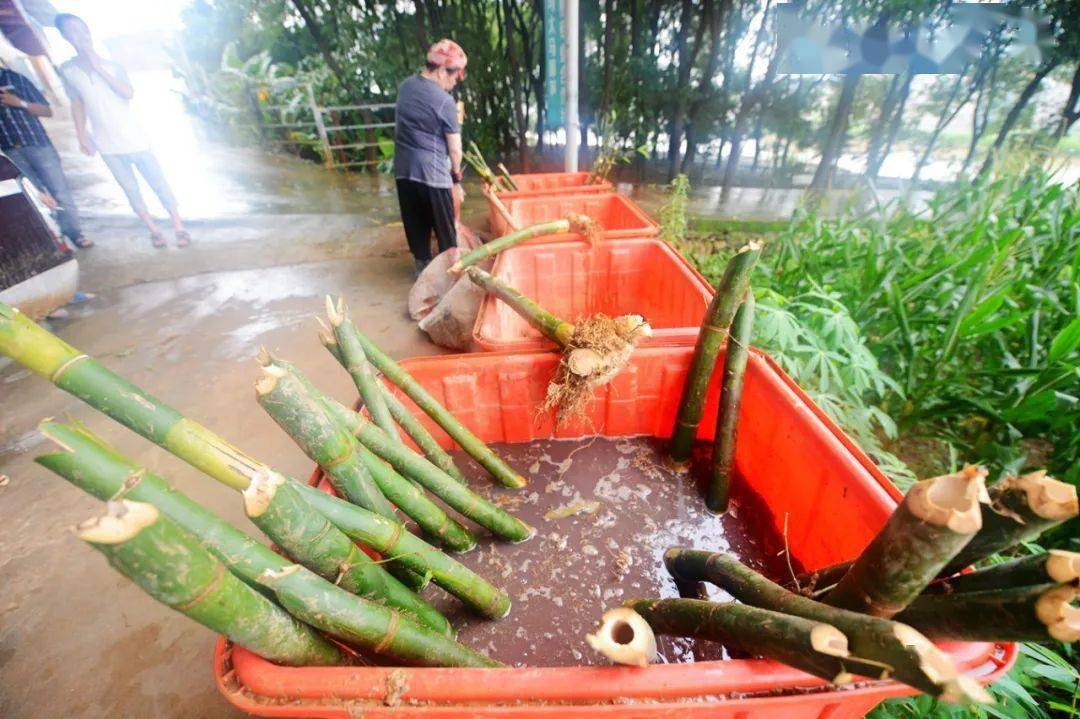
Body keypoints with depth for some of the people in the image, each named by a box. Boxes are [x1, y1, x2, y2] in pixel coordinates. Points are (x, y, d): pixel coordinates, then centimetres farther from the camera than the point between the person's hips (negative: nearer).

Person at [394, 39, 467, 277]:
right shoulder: (445, 101, -14)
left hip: (403, 168, 7)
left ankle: (422, 267, 26)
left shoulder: (405, 86, 8)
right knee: (445, 227, 6)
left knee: (415, 224, 15)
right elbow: (454, 147, -10)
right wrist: (456, 177, 3)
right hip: (432, 171, -7)